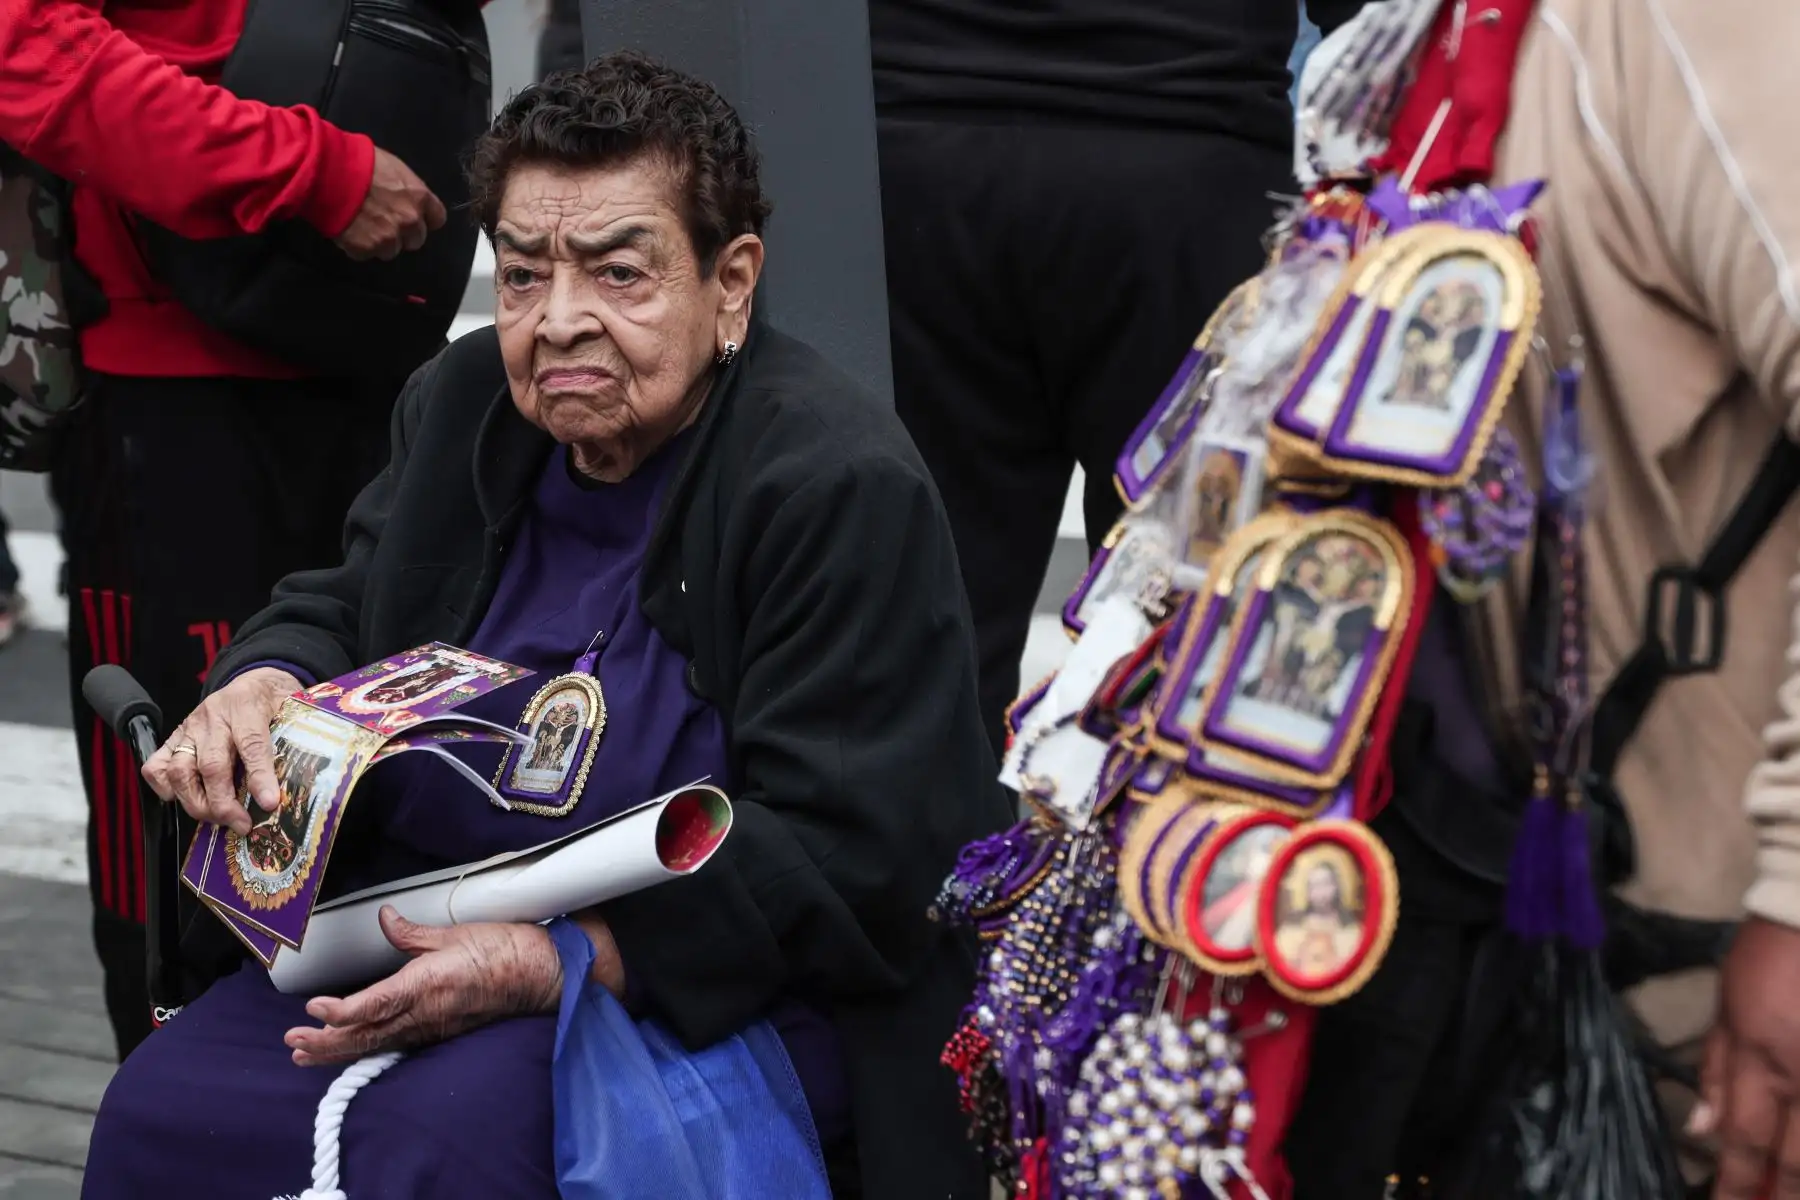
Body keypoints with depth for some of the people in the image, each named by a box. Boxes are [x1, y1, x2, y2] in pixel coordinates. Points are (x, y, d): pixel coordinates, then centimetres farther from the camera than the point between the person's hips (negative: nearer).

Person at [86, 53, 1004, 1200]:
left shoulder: (845, 489, -17)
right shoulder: (464, 405, 6)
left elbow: (846, 857, -21)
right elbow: (342, 607, 21)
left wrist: (557, 963, -31)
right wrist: (266, 685, -6)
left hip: (729, 982, -6)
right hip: (433, 933, 7)